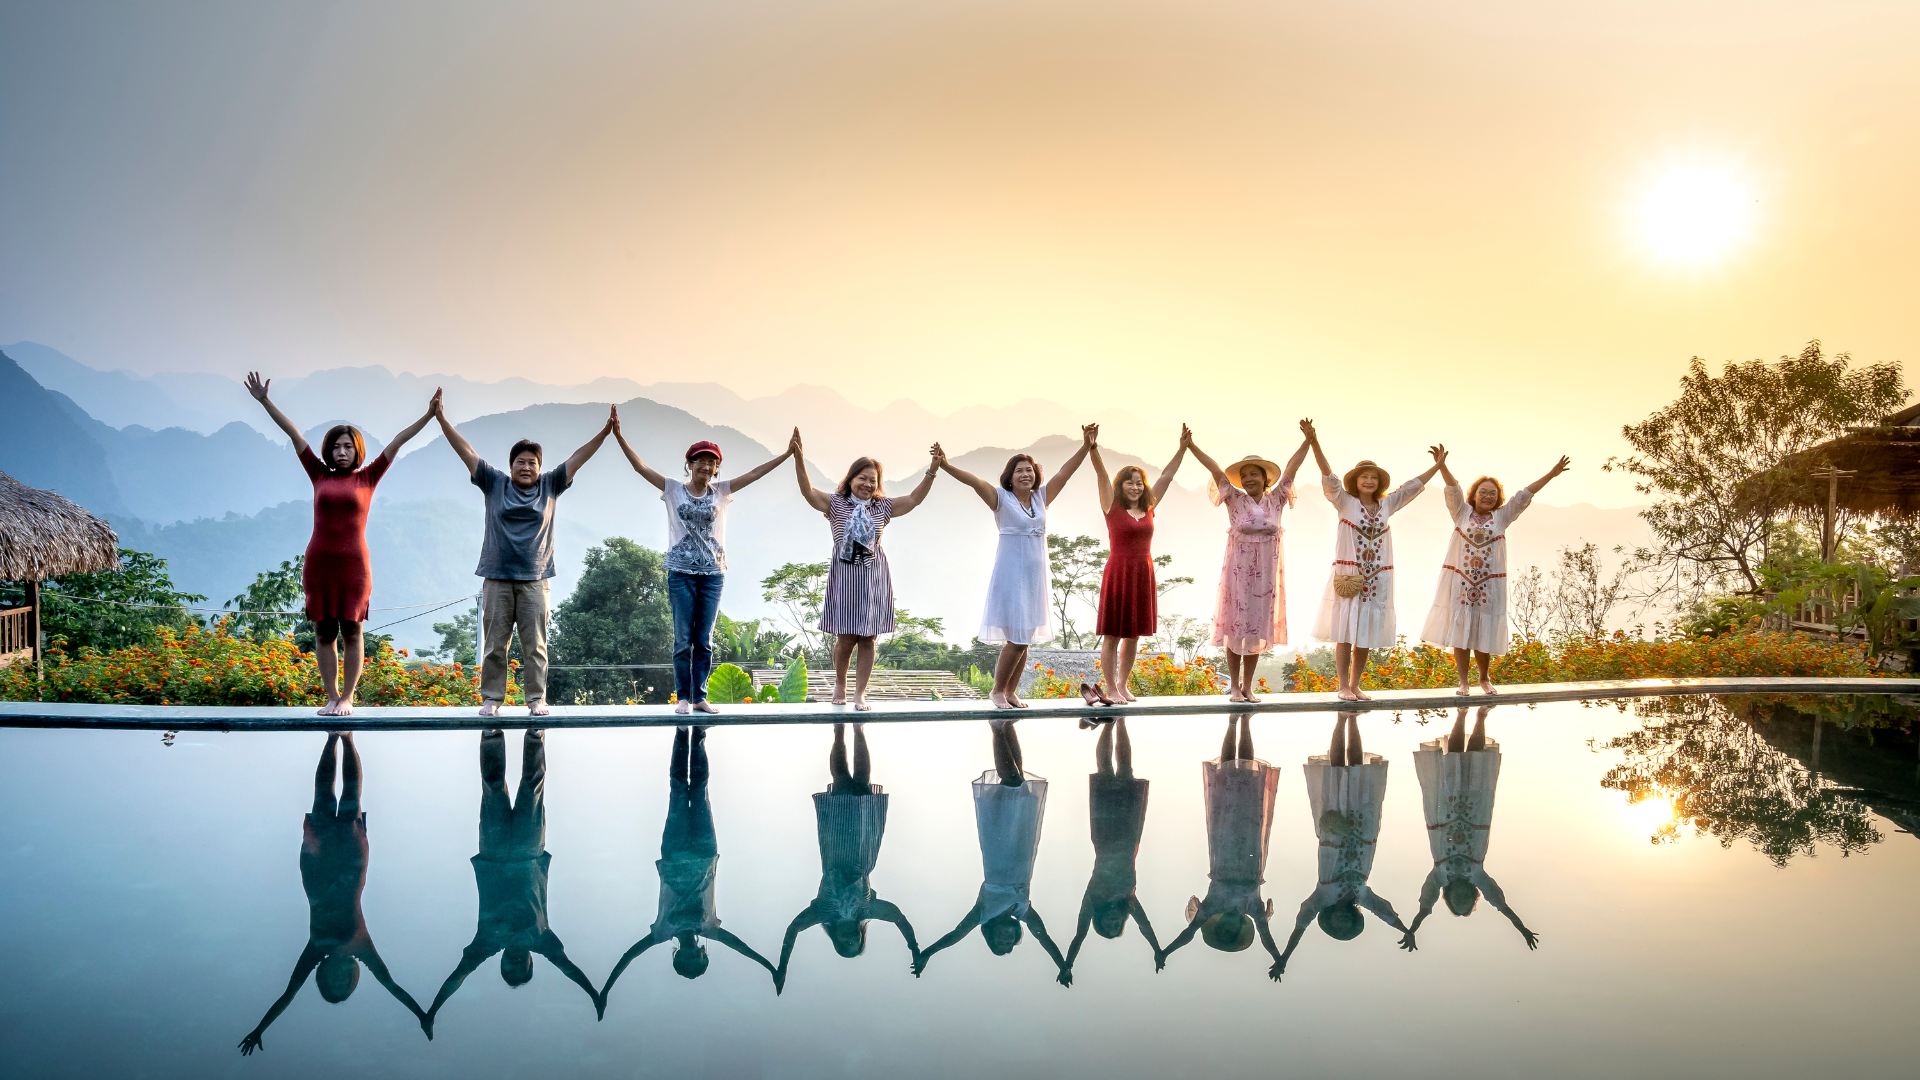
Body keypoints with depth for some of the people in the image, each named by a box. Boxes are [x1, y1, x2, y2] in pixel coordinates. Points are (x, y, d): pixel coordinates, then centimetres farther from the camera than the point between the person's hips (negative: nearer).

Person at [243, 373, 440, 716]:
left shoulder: (367, 478, 4)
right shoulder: (320, 475, 9)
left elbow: (396, 443, -1)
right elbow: (293, 433, 8)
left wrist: (428, 415, -6)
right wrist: (264, 400, 9)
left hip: (354, 564, -2)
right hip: (318, 563, 2)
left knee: (351, 632, 0)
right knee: (324, 633, 4)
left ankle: (347, 699, 8)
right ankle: (331, 698, 12)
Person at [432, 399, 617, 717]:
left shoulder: (550, 486, 8)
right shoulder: (494, 483, 6)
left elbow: (577, 459, 4)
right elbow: (466, 452, 5)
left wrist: (605, 432, -3)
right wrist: (442, 419, 1)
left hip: (535, 579, 0)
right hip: (497, 578, 0)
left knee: (535, 645, 2)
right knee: (495, 644, 4)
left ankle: (536, 699, 8)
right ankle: (491, 698, 11)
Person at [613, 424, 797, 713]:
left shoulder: (721, 492, 7)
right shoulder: (674, 490, 2)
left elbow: (754, 473, 2)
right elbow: (641, 467, -4)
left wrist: (787, 454, -5)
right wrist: (620, 437, -15)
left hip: (713, 574, 2)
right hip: (681, 573, -2)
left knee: (704, 641, 6)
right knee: (683, 640, 0)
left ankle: (700, 697, 12)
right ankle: (683, 697, 8)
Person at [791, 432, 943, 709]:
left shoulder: (883, 507, 6)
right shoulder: (836, 504, 0)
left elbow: (914, 498, 0)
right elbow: (808, 491, -13)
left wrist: (932, 470, -12)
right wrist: (799, 458, -27)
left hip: (873, 577, 2)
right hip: (844, 575, -2)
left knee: (867, 639, 3)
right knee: (845, 639, -1)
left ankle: (860, 694, 13)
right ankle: (839, 684, 26)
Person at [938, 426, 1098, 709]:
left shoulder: (1041, 498, 8)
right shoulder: (1001, 499, -5)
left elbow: (1065, 472, 6)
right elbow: (975, 481, -19)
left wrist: (1086, 447, -2)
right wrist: (947, 467, -33)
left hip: (1036, 576, 5)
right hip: (1010, 576, -5)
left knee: (1026, 638, 9)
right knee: (1016, 638, -7)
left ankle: (1012, 691, 22)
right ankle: (998, 690, 10)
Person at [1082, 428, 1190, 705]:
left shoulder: (1148, 507, 10)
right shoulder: (1112, 506, -2)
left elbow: (1167, 476, 11)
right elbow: (1101, 474, -13)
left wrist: (1182, 448, 8)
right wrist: (1093, 447, -24)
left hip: (1143, 575, 5)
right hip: (1118, 573, -5)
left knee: (1133, 634, 11)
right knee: (1112, 635, 0)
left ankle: (1123, 685, 22)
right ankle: (1110, 688, 5)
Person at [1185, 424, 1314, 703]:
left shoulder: (1275, 499, 3)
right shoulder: (1235, 499, -2)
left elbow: (1291, 467, -1)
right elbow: (1215, 469, -8)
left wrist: (1307, 440, -7)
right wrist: (1191, 446, -14)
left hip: (1265, 573, 2)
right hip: (1237, 571, -2)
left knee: (1257, 628, 7)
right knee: (1236, 626, 2)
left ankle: (1248, 686, 16)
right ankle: (1234, 686, 11)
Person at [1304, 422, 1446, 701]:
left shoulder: (1387, 505, 11)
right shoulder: (1345, 502, -1)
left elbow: (1413, 486, 18)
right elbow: (1328, 477, -13)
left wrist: (1437, 465, 17)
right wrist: (1314, 444, -25)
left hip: (1376, 579, 4)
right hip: (1348, 576, -4)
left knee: (1366, 635, 7)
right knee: (1344, 633, -3)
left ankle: (1355, 685, 16)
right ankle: (1343, 686, 3)